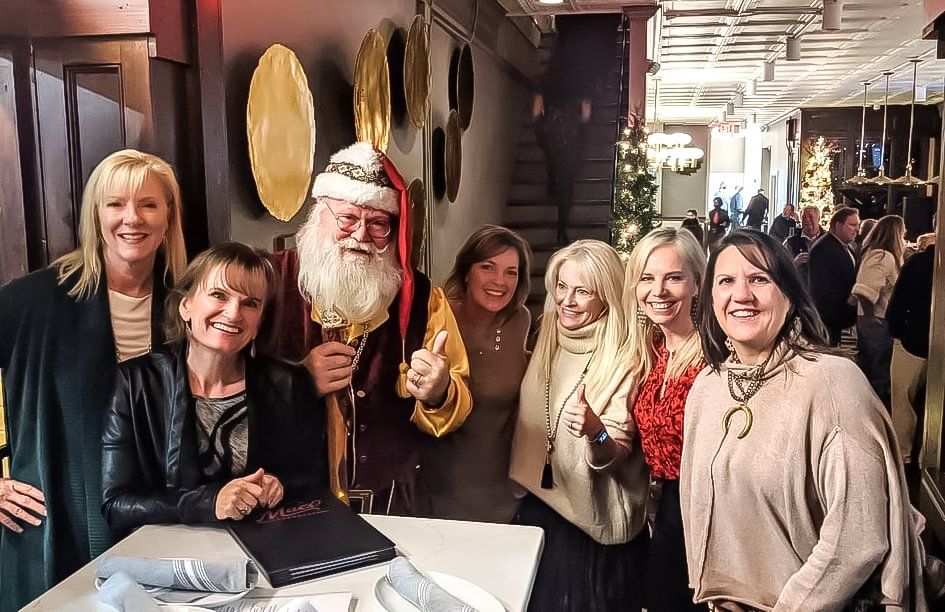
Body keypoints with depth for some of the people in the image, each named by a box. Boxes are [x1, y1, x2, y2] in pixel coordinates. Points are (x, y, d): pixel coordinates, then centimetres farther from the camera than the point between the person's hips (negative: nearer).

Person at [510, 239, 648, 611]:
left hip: (595, 524, -5)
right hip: (538, 507, 6)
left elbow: (619, 452, -20)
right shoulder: (547, 342, -1)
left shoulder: (622, 359, -19)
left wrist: (596, 431, -39)